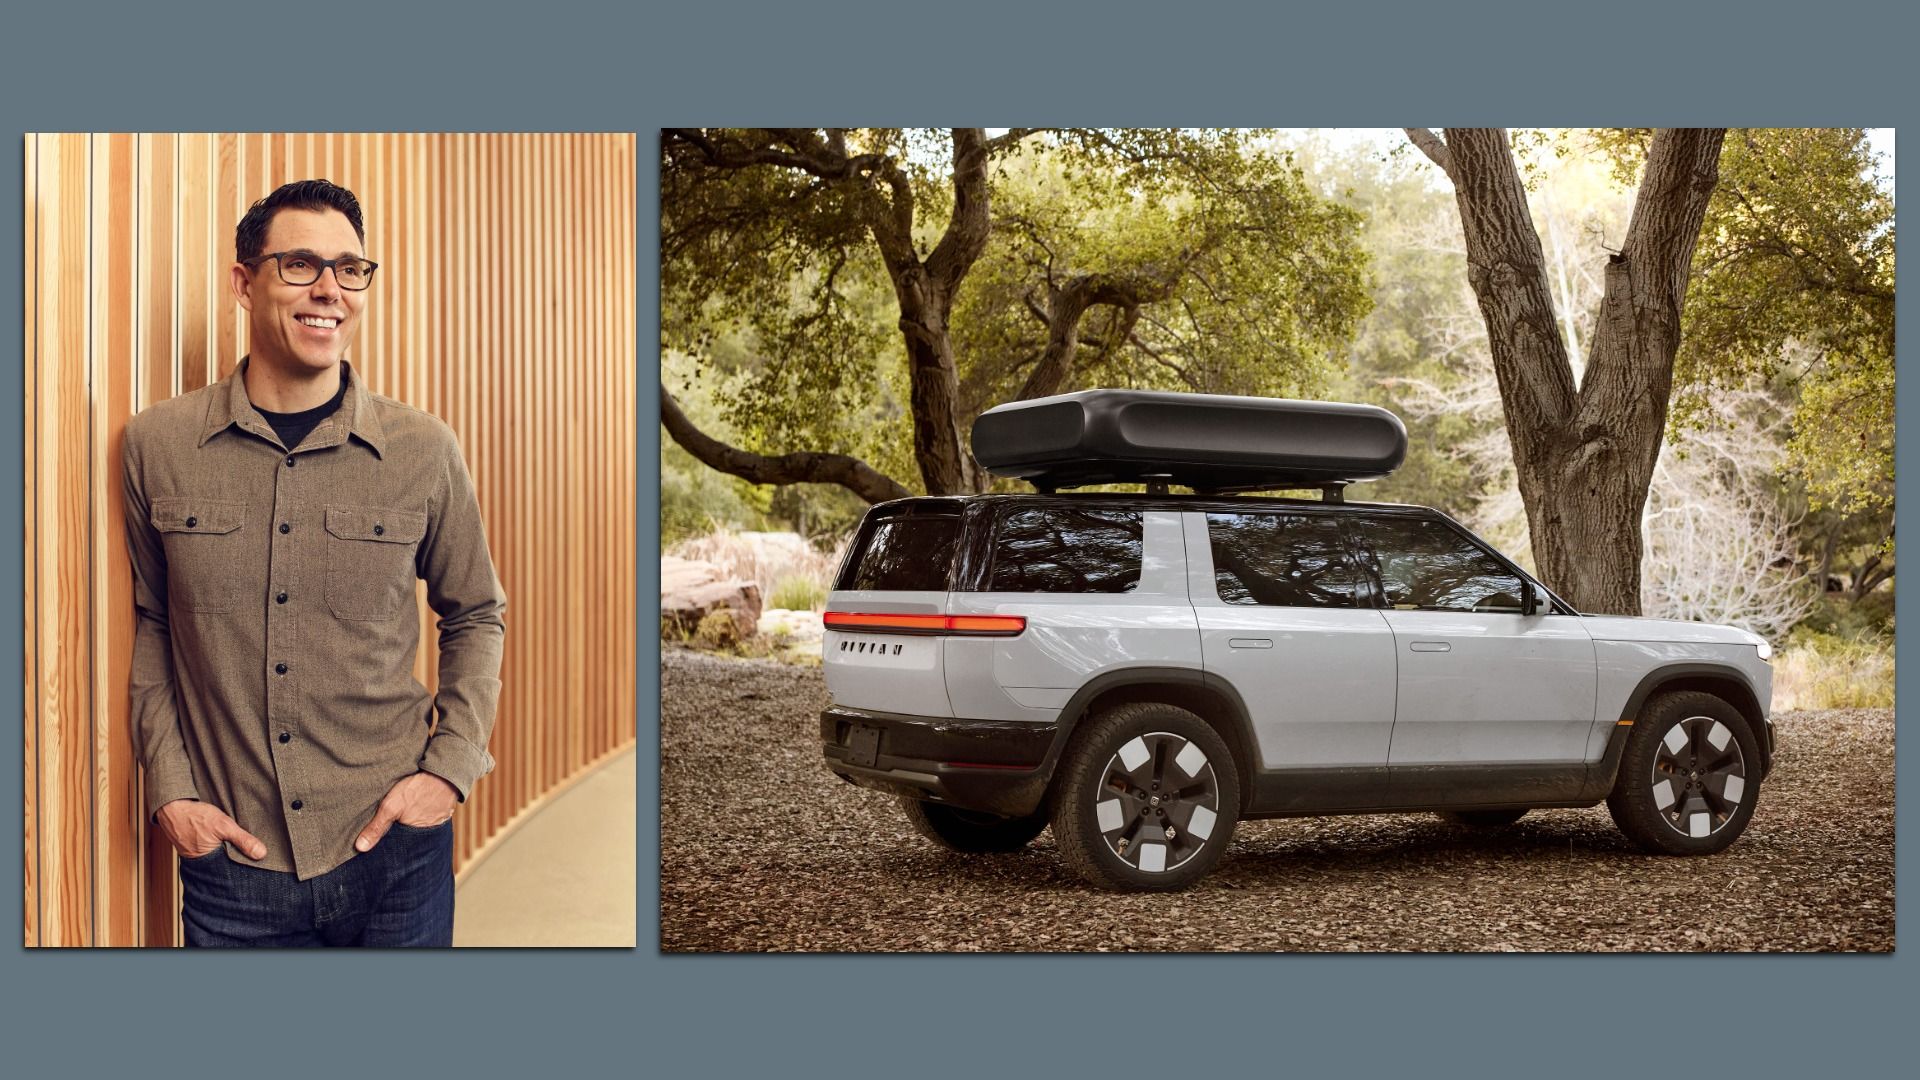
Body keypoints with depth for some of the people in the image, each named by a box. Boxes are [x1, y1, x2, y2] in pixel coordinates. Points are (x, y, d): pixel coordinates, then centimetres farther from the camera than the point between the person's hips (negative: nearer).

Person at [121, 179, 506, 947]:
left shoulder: (423, 452, -3)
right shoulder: (157, 445, -1)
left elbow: (476, 617, 9)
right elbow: (150, 624, 8)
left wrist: (449, 767, -2)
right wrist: (168, 787, -1)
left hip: (394, 856, 0)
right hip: (231, 861, 0)